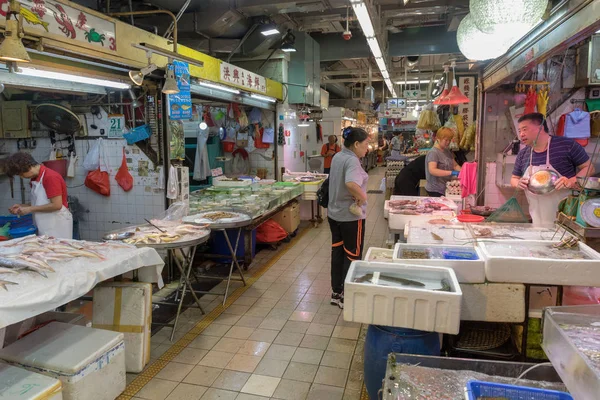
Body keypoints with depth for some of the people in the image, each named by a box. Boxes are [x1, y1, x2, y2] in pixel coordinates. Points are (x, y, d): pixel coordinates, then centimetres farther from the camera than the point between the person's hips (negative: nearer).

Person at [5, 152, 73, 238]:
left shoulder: (50, 177, -16)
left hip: (57, 224, -8)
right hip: (44, 225, 8)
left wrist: (30, 209, -14)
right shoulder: (35, 179, 11)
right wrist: (22, 206, 6)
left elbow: (57, 205, -21)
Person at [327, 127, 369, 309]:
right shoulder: (352, 161, -22)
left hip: (334, 213, 9)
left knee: (337, 253, 16)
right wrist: (362, 197, -23)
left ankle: (336, 293, 27)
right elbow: (351, 184, -40)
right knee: (352, 256, 5)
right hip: (351, 216, -8)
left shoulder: (337, 157, 7)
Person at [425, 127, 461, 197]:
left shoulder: (447, 151, 13)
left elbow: (455, 165, 18)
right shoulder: (433, 152, -15)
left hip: (446, 188, 8)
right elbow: (432, 170, -27)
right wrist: (451, 172, -32)